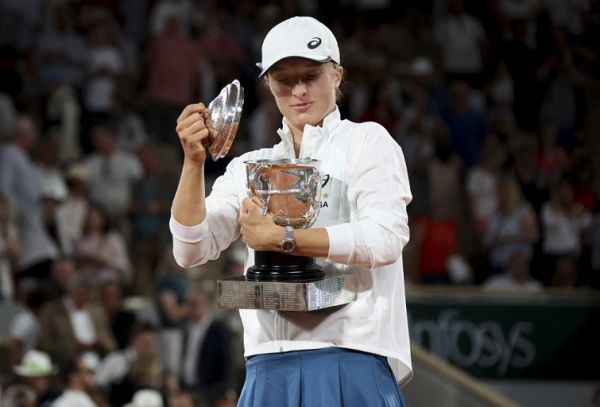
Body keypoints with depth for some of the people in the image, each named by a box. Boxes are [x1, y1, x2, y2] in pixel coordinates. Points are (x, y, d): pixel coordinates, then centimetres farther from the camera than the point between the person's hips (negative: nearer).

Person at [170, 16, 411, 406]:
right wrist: (194, 162, -7)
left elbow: (385, 238, -9)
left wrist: (279, 237, -11)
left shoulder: (366, 141, 6)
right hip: (268, 369, 3)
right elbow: (191, 251, 6)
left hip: (350, 360, -3)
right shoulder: (250, 168, 17)